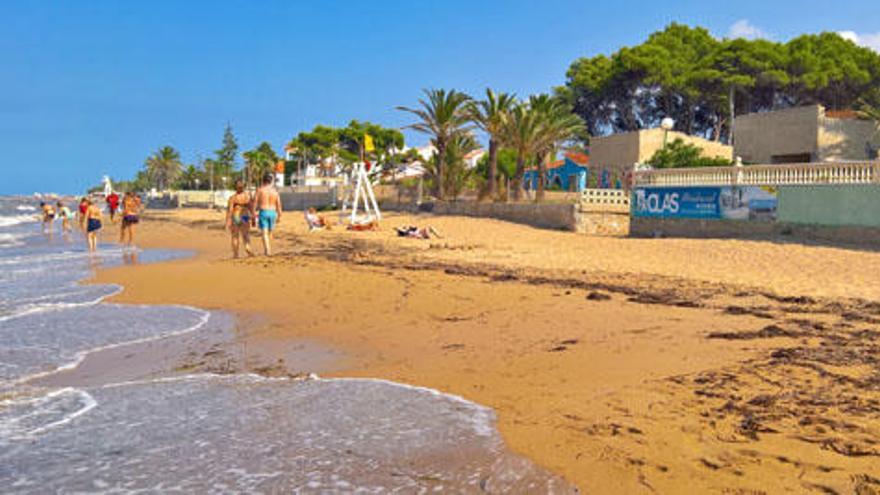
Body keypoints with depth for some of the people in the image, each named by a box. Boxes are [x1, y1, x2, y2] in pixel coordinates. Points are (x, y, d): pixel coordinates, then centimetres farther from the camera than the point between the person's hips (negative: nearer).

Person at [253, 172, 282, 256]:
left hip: (263, 213, -3)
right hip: (272, 213, 3)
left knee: (264, 233, -7)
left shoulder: (260, 190, -4)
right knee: (270, 232, 18)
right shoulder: (275, 191, 4)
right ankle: (268, 249, 29)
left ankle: (267, 251, -22)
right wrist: (279, 216, 11)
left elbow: (255, 202, -7)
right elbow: (278, 204, 4)